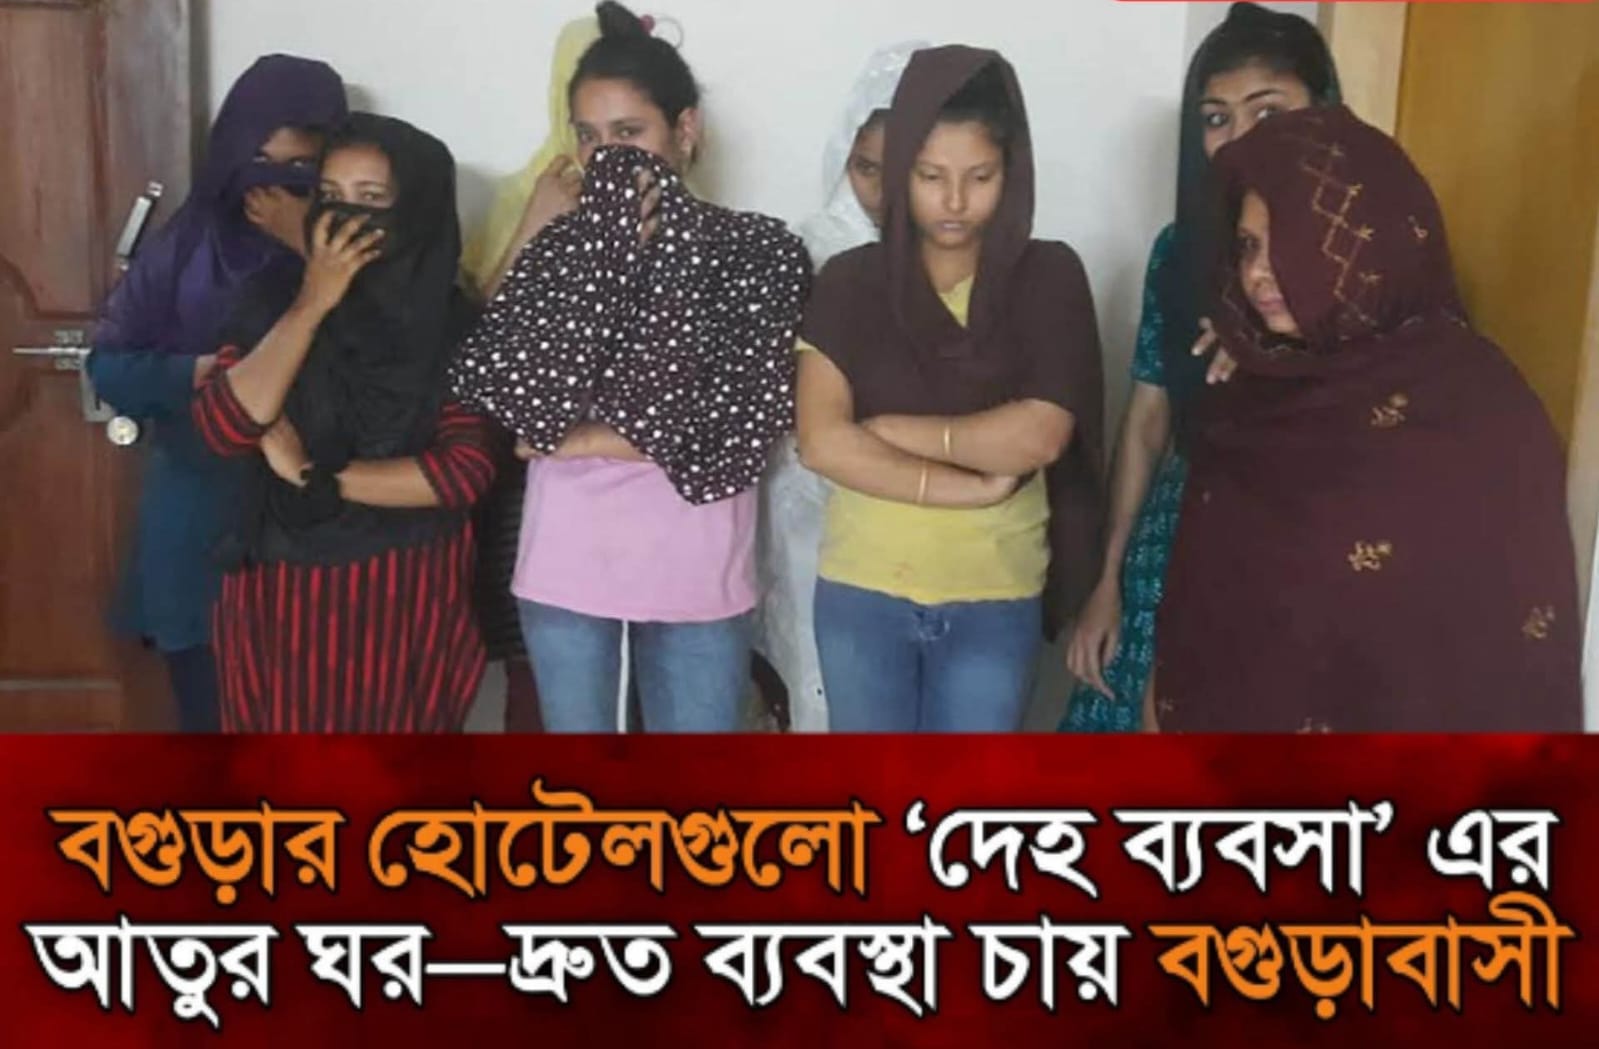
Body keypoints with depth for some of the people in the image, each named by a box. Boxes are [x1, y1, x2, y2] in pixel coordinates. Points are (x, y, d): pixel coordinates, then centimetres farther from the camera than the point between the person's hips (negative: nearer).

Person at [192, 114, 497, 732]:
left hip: (407, 596, -1)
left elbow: (466, 469, -16)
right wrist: (312, 304, -18)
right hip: (281, 593, 2)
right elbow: (223, 428, -14)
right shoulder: (273, 301, 0)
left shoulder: (450, 322, -4)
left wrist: (315, 478, -16)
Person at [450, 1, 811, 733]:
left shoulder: (757, 252, -4)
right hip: (566, 566, 3)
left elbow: (745, 422, -16)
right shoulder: (561, 244, 3)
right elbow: (494, 387, -12)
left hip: (693, 571, -2)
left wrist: (579, 437, -13)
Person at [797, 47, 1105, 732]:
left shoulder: (1048, 277, -4)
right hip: (862, 596, 1)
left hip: (994, 603, 0)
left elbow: (1039, 435, -17)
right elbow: (821, 442, -14)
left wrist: (891, 430, -12)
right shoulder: (851, 281, -3)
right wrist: (972, 486, -18)